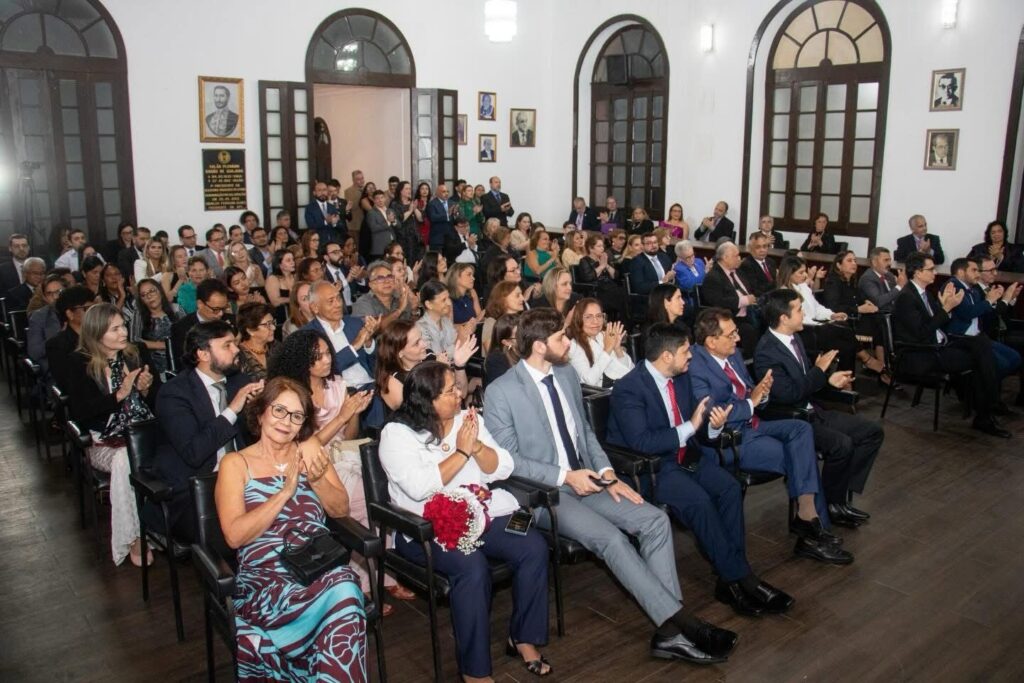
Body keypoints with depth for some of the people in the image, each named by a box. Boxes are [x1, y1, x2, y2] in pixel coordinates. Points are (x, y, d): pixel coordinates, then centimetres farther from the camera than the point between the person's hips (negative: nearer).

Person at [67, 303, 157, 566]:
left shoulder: (132, 355, 12)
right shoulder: (79, 364, 0)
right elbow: (80, 412, -9)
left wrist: (145, 389, -3)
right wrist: (120, 394, -15)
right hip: (105, 442, -3)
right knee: (126, 459, -37)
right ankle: (133, 538, -24)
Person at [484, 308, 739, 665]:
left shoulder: (567, 375, 9)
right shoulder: (500, 392, -12)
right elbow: (508, 460, -12)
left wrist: (606, 472, -1)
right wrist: (566, 476, -19)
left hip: (584, 480, 7)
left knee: (655, 520, -13)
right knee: (610, 537, -28)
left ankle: (669, 630, -16)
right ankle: (679, 620, -19)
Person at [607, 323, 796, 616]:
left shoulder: (681, 377, 7)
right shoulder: (628, 389, -17)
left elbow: (697, 430, 14)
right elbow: (640, 442, -26)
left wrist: (713, 426, -10)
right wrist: (689, 427, -26)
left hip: (685, 456, 7)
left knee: (729, 487, -17)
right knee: (698, 500, -28)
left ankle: (730, 579, -13)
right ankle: (741, 579, -14)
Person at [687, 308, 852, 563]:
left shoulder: (733, 355, 9)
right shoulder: (696, 367, -18)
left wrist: (761, 392, -5)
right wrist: (750, 403, -18)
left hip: (751, 425, 9)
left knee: (801, 429, -16)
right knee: (802, 457, -16)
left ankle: (807, 515, -17)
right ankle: (813, 529, -2)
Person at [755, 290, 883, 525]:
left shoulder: (794, 338, 8)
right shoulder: (766, 352, -21)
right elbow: (788, 395, -26)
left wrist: (829, 379, 3)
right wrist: (820, 370, -17)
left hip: (813, 411, 10)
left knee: (872, 431, 4)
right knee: (841, 444, -30)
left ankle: (842, 494, 7)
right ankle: (831, 505, -6)